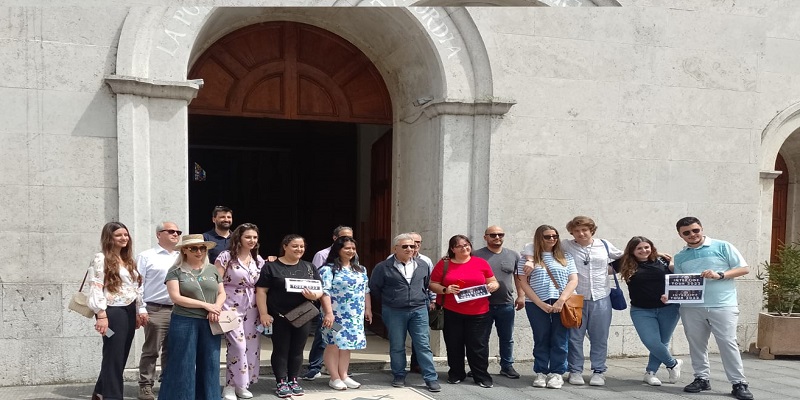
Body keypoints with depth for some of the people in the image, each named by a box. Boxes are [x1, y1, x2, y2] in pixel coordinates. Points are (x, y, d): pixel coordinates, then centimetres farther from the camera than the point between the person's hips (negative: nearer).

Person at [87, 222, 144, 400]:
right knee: (114, 357, -4)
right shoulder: (101, 259, -6)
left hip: (129, 312, 8)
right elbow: (96, 289, -14)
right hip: (113, 312, -8)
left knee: (121, 357, 12)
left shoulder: (128, 260, 17)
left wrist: (137, 313, 16)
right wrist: (101, 315, -21)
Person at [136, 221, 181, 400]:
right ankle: (145, 385, 9)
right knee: (151, 350, 0)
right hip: (156, 310, -5)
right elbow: (138, 284, -3)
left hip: (180, 310, 5)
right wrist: (141, 309, -9)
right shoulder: (146, 256, 1)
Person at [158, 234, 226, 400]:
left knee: (209, 363, 8)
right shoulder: (176, 271, -2)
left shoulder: (212, 270, 11)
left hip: (210, 324, 4)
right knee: (183, 364, 2)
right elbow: (176, 297, -11)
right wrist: (205, 305, -14)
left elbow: (222, 293, 13)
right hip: (184, 323, -4)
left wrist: (216, 307, -9)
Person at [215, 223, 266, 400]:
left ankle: (242, 384, 20)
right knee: (238, 345, -11)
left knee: (252, 346, 5)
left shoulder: (258, 260, 10)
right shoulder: (226, 256, -7)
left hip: (251, 308, 6)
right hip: (231, 307, -5)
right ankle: (231, 385, 4)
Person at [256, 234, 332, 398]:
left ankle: (293, 381, 22)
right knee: (281, 350, 3)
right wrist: (263, 313, -12)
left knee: (297, 350, 10)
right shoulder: (271, 267, -1)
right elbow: (261, 291, -4)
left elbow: (321, 290, 9)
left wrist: (314, 295, -14)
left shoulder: (309, 267, 11)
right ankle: (281, 382, 14)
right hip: (279, 317, -3)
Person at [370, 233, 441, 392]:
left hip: (419, 310, 2)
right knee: (397, 347, 8)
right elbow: (374, 288, 4)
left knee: (423, 345, 1)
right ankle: (399, 377, 23)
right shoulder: (383, 267, -6)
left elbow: (427, 284, 21)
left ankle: (431, 378, 6)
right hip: (394, 312, -1)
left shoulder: (422, 265, 5)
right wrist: (389, 301, 9)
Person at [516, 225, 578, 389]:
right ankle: (540, 373, 15)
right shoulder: (529, 257, 4)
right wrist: (541, 304, -9)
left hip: (562, 304, 1)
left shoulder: (565, 257, 10)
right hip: (537, 305, -1)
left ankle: (557, 373, 11)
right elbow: (523, 283, -1)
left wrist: (561, 300, -12)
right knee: (541, 339, 6)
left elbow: (573, 280, 3)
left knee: (559, 340, 1)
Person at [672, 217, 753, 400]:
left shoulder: (722, 247, 1)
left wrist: (719, 275, -14)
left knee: (728, 343, -5)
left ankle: (739, 383, 3)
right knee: (696, 344, 8)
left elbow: (744, 268, 0)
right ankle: (701, 378, 20)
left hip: (723, 305, -4)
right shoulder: (680, 257, 12)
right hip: (691, 307, 4)